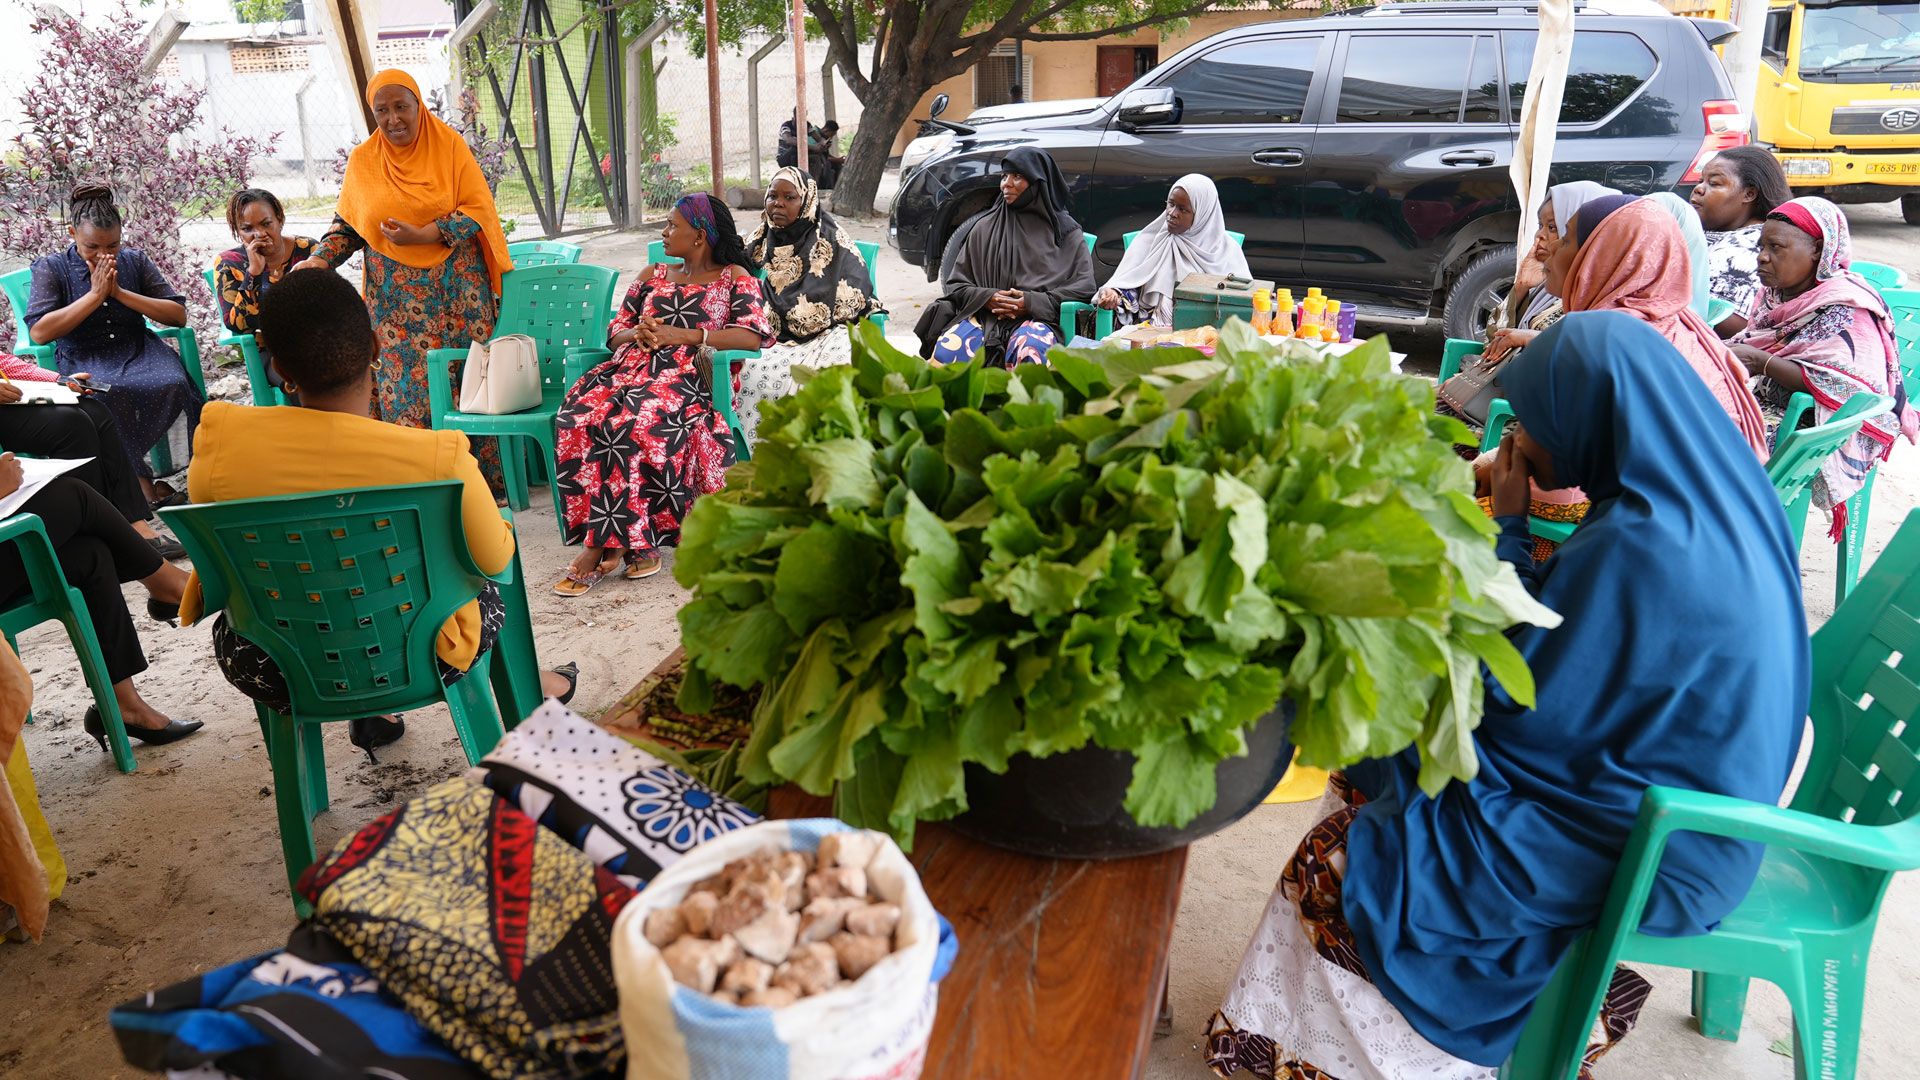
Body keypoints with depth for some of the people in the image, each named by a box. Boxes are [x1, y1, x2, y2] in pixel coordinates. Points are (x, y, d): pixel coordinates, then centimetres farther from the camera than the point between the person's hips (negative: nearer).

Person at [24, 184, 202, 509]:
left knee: (174, 384, -33)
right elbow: (39, 332, -6)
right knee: (106, 396, -38)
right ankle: (139, 478, -26)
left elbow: (178, 315, 6)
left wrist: (120, 292, -5)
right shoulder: (51, 268, 6)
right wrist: (95, 294, -8)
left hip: (139, 350, 2)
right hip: (84, 361, -2)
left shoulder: (135, 260, 13)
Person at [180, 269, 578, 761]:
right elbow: (493, 559, -9)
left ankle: (372, 714, 41)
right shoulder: (439, 457, -26)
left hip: (271, 675, 3)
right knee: (495, 588, 28)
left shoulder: (220, 438, -16)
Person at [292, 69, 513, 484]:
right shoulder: (362, 161, 8)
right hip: (396, 297, 2)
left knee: (466, 378, -1)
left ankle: (479, 474, 6)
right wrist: (319, 259, -5)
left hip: (456, 290, -2)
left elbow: (477, 209, -6)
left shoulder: (449, 144, 0)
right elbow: (347, 226, 12)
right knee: (405, 387, -1)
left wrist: (422, 235, -16)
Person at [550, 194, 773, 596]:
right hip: (633, 366, 5)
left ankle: (606, 541, -25)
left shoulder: (735, 277, 12)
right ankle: (625, 539, -28)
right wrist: (639, 333, 0)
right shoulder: (652, 276, 29)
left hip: (689, 376, -5)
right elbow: (615, 332, 26)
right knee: (579, 415, -27)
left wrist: (677, 334, -9)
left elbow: (755, 335, -5)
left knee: (639, 421, -36)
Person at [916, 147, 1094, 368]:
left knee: (1032, 350, -40)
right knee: (947, 350, -32)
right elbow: (956, 283, 17)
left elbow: (1084, 286, 3)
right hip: (983, 314, 2)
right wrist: (986, 297, -5)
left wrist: (1032, 302, -9)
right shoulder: (985, 227, 18)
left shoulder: (1066, 231, 12)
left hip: (1036, 317, -2)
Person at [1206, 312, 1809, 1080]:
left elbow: (1517, 703, -19)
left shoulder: (1640, 549, -30)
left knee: (1334, 871, -6)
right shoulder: (1701, 493, -1)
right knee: (1379, 770, 15)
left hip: (1643, 845, -9)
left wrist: (1508, 528, -16)